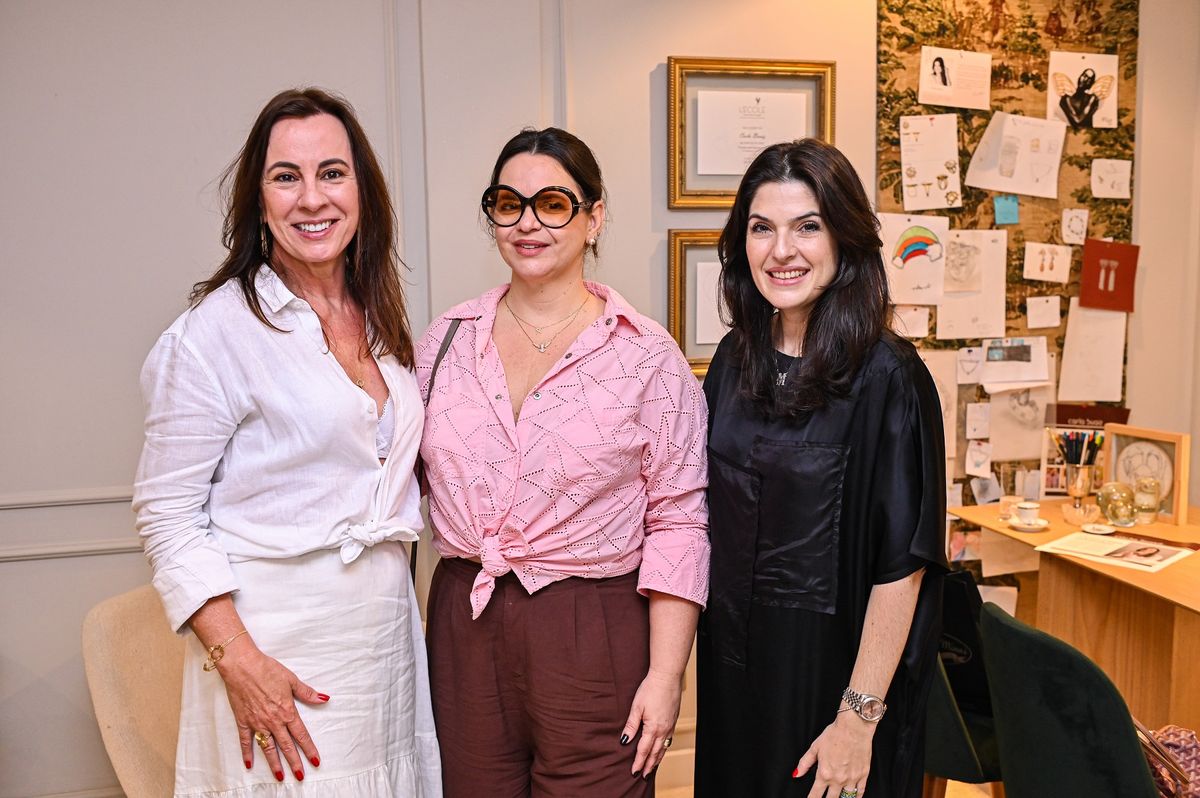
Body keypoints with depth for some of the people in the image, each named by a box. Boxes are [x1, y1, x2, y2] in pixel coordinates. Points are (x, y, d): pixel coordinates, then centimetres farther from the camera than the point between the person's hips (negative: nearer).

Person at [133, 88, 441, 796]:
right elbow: (166, 511, -12)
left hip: (388, 626, 6)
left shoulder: (381, 321, 7)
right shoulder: (220, 325, -12)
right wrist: (237, 659, -18)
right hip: (279, 644, -6)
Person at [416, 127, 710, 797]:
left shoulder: (647, 356, -6)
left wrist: (666, 675, -9)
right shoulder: (448, 339, 4)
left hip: (593, 634, -3)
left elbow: (677, 523, -6)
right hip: (464, 624, 4)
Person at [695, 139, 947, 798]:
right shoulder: (735, 360, 0)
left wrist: (859, 717, -19)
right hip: (732, 655, 6)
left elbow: (901, 564, -18)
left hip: (830, 661, -5)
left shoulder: (886, 378, -18)